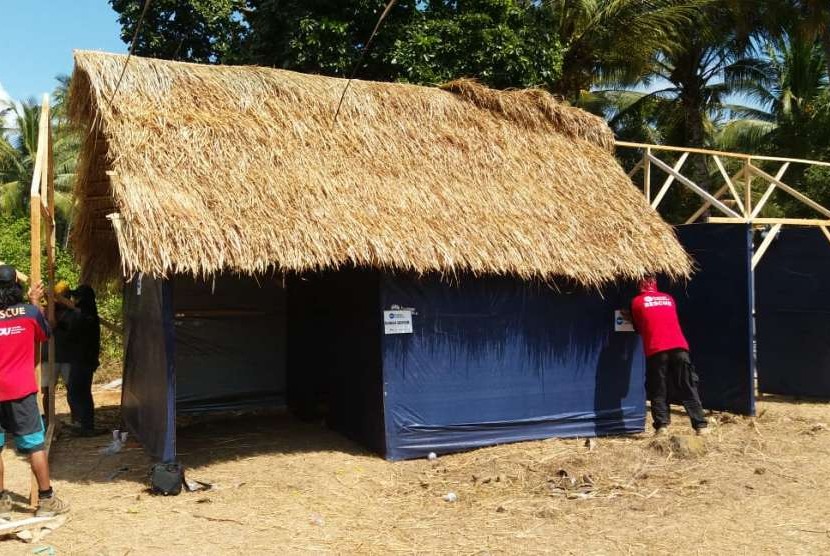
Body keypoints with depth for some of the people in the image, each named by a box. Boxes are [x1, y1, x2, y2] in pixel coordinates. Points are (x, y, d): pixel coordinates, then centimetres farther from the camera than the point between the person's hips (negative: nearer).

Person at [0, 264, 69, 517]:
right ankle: (46, 500, 10)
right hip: (21, 391, -1)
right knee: (35, 445, 6)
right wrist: (35, 302, 21)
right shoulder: (29, 312, -6)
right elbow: (44, 335, 13)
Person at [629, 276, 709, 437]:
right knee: (689, 389, 7)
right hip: (679, 347, 3)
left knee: (658, 390, 6)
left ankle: (662, 425, -2)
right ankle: (700, 425, 4)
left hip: (656, 350, -3)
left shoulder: (637, 302, 12)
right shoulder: (669, 298, 22)